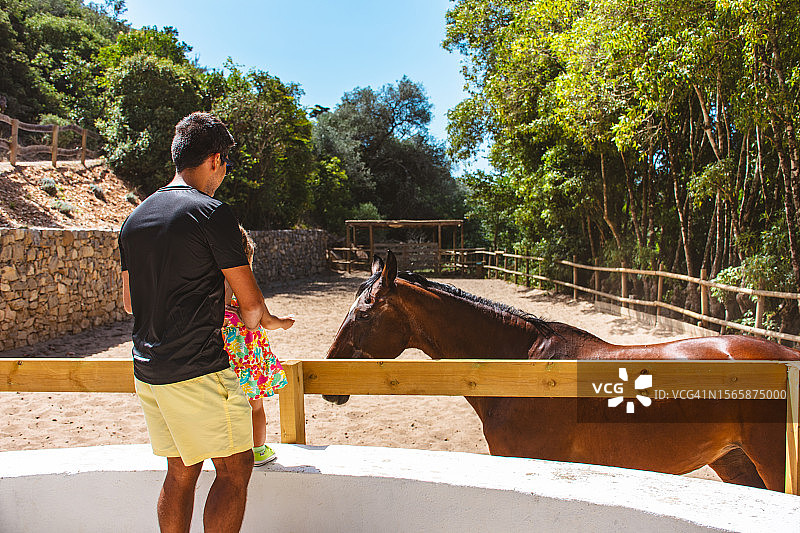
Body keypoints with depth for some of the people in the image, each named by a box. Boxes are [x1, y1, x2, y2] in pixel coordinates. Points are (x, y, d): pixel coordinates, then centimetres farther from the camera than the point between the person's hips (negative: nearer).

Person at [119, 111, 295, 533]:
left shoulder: (135, 217, 10)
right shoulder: (212, 212, -13)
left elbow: (129, 301, 18)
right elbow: (250, 301, -10)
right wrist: (258, 320, 11)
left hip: (147, 368, 8)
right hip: (199, 370, -8)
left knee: (181, 471, 18)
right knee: (235, 469, 4)